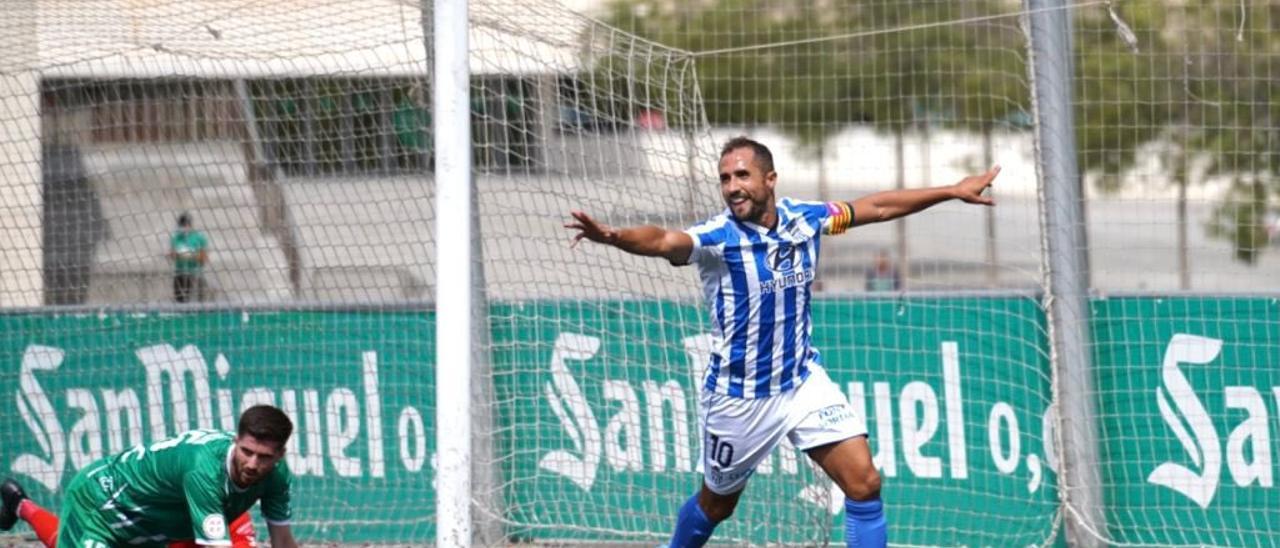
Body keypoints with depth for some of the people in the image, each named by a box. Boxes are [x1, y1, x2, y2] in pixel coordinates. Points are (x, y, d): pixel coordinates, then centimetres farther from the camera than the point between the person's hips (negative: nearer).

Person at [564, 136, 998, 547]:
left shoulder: (804, 219, -5)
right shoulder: (718, 237, -21)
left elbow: (878, 207, 10)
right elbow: (664, 241, -41)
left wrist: (953, 191, 16)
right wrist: (613, 237, -63)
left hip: (805, 381, 3)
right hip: (739, 397, -3)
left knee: (864, 483, -10)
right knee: (716, 506, 14)